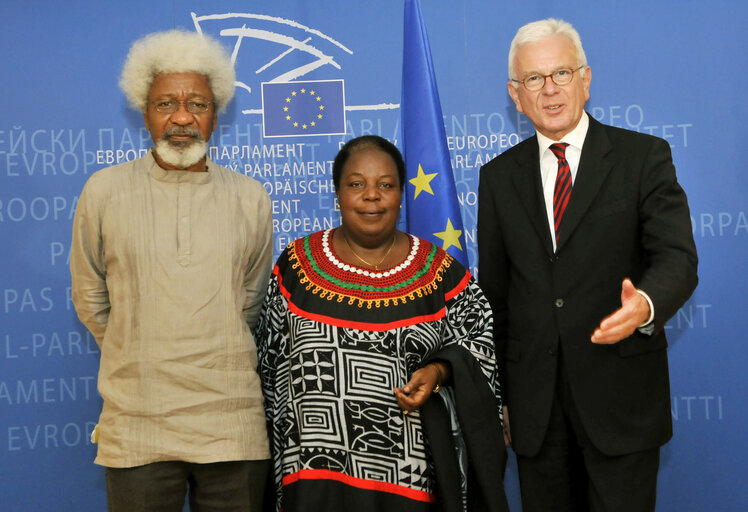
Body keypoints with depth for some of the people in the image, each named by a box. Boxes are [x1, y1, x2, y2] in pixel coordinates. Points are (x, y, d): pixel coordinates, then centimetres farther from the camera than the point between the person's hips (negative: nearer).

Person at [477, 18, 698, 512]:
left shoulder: (644, 157, 0)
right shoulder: (499, 176, 8)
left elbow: (677, 257, -10)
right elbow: (494, 292, 10)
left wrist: (645, 304, -33)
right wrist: (499, 395, 9)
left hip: (620, 396, -2)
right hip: (534, 403, 3)